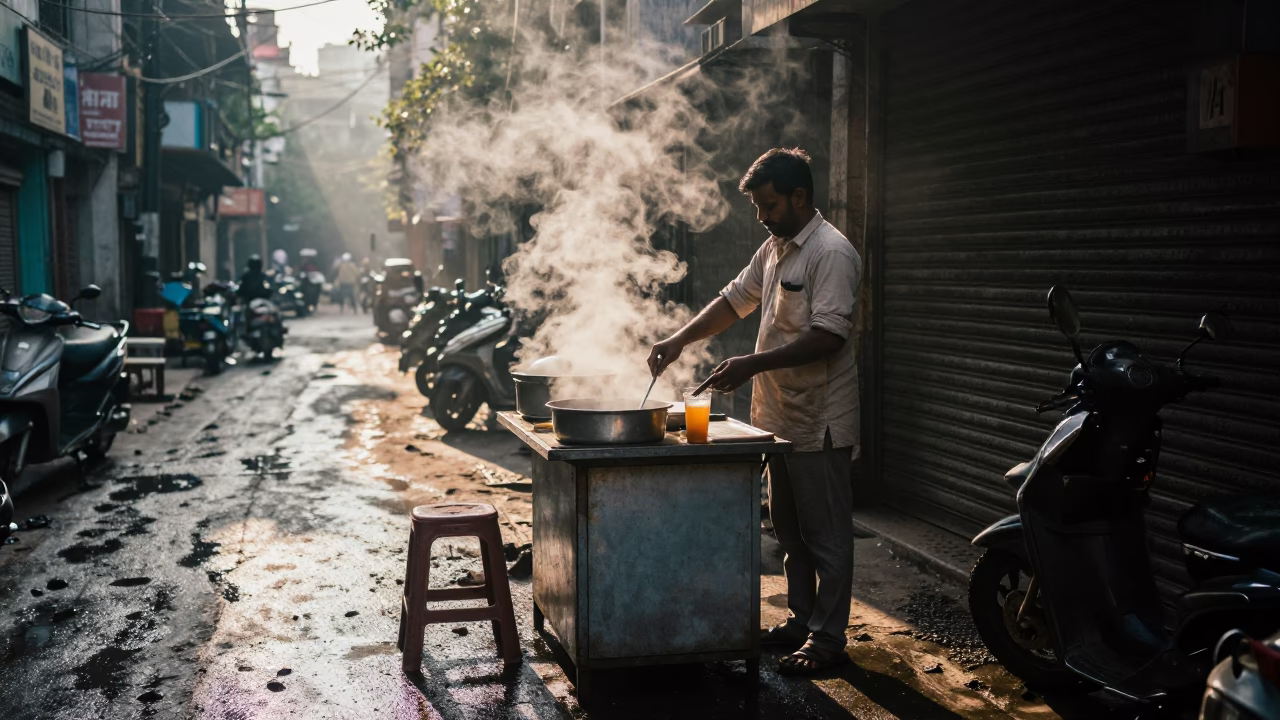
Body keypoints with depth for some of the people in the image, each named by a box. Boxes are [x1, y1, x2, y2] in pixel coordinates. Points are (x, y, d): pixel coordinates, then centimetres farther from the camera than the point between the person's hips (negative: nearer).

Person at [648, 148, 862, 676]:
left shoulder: (831, 253, -17)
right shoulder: (774, 249, 12)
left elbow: (828, 336, -24)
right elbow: (735, 300, 20)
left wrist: (752, 365, -26)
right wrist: (678, 341, 9)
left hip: (819, 423, -9)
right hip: (779, 417, 10)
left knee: (826, 534, 0)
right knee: (789, 529, 18)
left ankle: (827, 639, 8)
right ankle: (800, 620, 30)